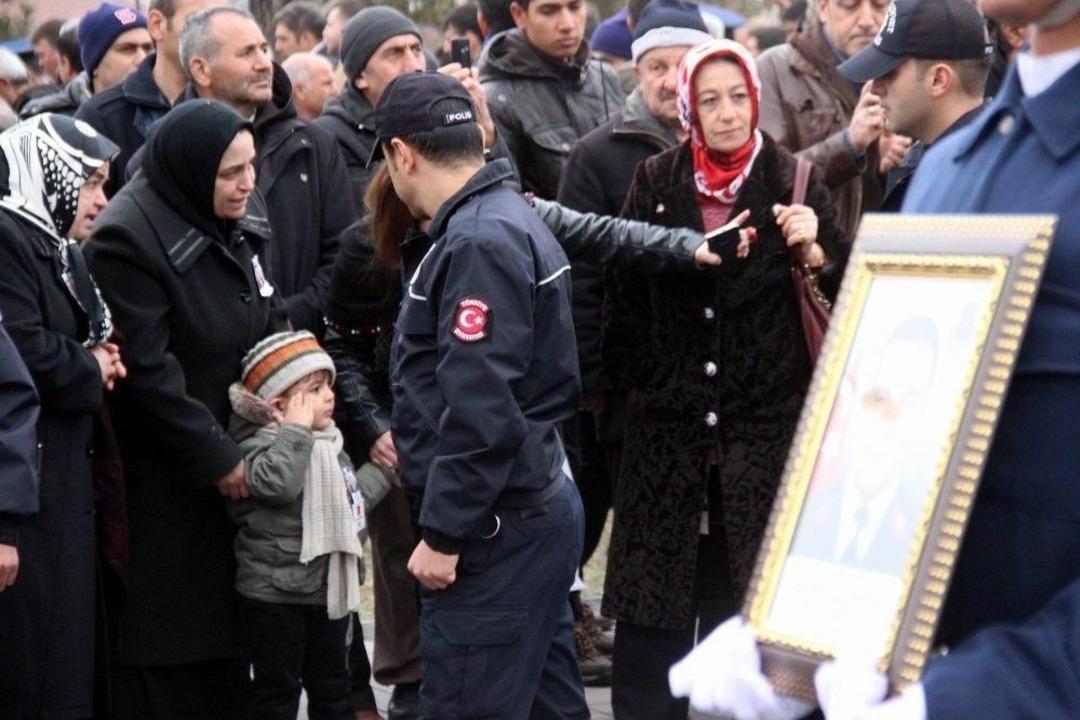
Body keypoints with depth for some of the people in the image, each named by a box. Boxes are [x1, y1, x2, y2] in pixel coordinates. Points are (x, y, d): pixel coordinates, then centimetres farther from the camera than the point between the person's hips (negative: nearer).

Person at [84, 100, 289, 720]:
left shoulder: (245, 213, 5)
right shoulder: (128, 237, -18)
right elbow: (149, 371, -20)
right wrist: (218, 458, -17)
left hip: (237, 453, 7)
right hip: (164, 478, -7)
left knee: (228, 625, 12)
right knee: (165, 645, -1)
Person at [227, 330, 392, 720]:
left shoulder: (328, 444, 11)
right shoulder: (260, 444, -15)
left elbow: (353, 496, 25)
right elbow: (276, 483, -37)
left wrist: (379, 472, 13)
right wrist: (297, 428, -28)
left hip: (330, 588, 8)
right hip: (275, 595, -8)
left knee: (331, 684, 17)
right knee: (277, 687, 1)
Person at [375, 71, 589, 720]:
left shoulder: (479, 243, -16)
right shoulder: (513, 217, 15)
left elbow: (480, 409, -23)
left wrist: (443, 533, -18)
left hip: (496, 528, -11)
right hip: (540, 503, 11)